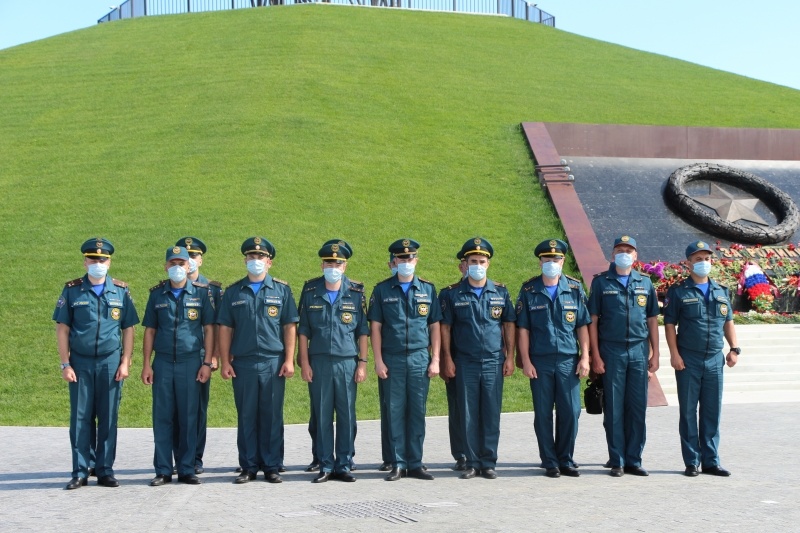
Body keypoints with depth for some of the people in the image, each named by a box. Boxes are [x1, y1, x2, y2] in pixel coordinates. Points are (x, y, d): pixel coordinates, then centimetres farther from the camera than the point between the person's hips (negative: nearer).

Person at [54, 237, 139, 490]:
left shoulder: (121, 291, 4)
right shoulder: (72, 290, 3)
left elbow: (128, 329, 6)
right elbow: (62, 329, 2)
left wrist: (125, 362, -2)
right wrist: (65, 364, -4)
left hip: (110, 363, 0)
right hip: (80, 363, 0)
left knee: (108, 419, 4)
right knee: (80, 418, 3)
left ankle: (105, 471, 12)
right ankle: (80, 473, 9)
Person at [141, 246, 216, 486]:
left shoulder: (201, 292, 4)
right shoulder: (157, 294, 9)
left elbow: (209, 329, 4)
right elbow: (150, 330, 10)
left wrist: (207, 362, -3)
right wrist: (146, 364, 3)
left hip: (191, 362, -1)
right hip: (162, 362, 1)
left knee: (189, 417, 2)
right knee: (162, 417, 2)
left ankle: (187, 469, 11)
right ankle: (163, 470, 10)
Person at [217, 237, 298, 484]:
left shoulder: (282, 290, 5)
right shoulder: (233, 292, 9)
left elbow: (290, 327, 3)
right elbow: (225, 329, 8)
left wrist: (289, 360, -4)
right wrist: (224, 361, 1)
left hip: (273, 363, -1)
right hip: (243, 363, 1)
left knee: (272, 417, 3)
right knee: (246, 417, 5)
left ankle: (272, 466, 11)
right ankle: (249, 467, 13)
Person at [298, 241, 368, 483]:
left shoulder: (356, 293, 4)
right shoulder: (310, 292, 5)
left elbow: (363, 332, 5)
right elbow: (302, 331, 6)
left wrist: (362, 363, 0)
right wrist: (304, 363, 0)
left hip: (347, 363, 0)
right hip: (318, 362, 0)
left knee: (347, 416, 3)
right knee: (321, 416, 2)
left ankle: (343, 465, 12)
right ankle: (325, 466, 11)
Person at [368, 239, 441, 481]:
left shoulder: (427, 289, 8)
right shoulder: (382, 290, 5)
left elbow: (435, 326, 8)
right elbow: (375, 327, 3)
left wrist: (435, 359, 2)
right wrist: (378, 360, -4)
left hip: (420, 359, 1)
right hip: (392, 359, -1)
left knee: (417, 412, 3)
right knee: (395, 412, 1)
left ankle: (415, 463, 10)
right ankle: (398, 464, 8)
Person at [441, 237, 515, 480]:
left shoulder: (500, 292, 7)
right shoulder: (453, 294, 4)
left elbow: (509, 325, 11)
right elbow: (445, 327, 5)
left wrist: (510, 357, 5)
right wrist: (447, 359, -1)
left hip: (494, 361, 1)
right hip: (465, 362, -1)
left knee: (492, 414, 2)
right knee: (468, 414, 1)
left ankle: (489, 462, 10)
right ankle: (472, 462, 9)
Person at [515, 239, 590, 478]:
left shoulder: (575, 288, 6)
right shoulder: (528, 290, 3)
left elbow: (583, 325, 7)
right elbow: (522, 328, 2)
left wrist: (585, 357, 0)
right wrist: (525, 361, -3)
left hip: (568, 361, 1)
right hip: (539, 362, -1)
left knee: (570, 412, 1)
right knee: (543, 414, 4)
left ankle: (566, 460, 15)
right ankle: (549, 463, 14)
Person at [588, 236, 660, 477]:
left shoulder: (645, 283, 11)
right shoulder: (601, 282, 3)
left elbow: (652, 320, 12)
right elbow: (592, 321, 0)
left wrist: (655, 354, 6)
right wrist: (596, 356, -6)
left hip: (639, 351, 3)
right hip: (611, 351, -2)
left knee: (638, 408, 5)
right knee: (614, 409, 1)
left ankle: (634, 460, 13)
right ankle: (617, 461, 8)